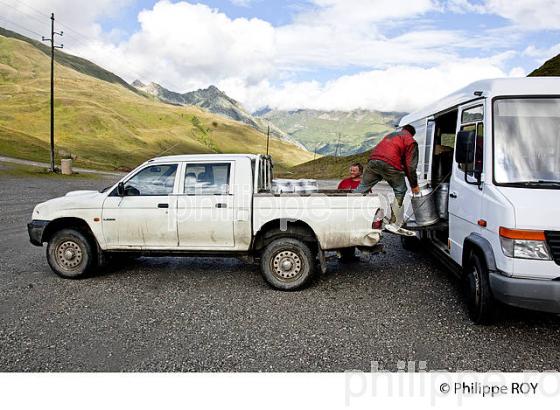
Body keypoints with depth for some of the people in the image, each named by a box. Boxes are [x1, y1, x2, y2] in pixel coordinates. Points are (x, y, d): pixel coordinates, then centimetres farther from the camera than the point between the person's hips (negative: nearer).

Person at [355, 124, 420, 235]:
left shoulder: (390, 135, 34)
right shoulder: (410, 141, 15)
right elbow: (411, 166, 7)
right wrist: (414, 185, 14)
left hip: (373, 160, 6)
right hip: (390, 165, -5)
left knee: (362, 188, 14)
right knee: (400, 191, 8)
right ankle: (394, 225, 5)